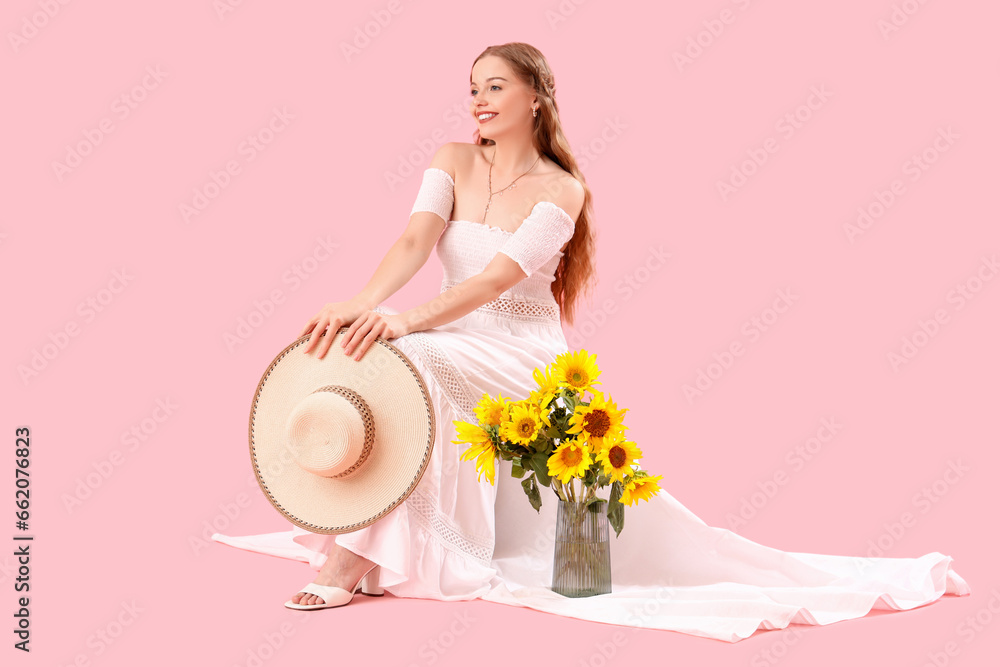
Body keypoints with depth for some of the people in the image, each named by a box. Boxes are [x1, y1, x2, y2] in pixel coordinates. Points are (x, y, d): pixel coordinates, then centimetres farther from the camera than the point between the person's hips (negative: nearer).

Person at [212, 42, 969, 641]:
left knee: (411, 363, -30)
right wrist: (366, 302, -31)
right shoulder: (454, 161, 6)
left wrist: (411, 320, -37)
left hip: (524, 359, -7)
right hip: (457, 351, 7)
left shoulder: (560, 188, -9)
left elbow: (499, 277, -22)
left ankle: (360, 554, -27)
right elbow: (415, 240, -11)